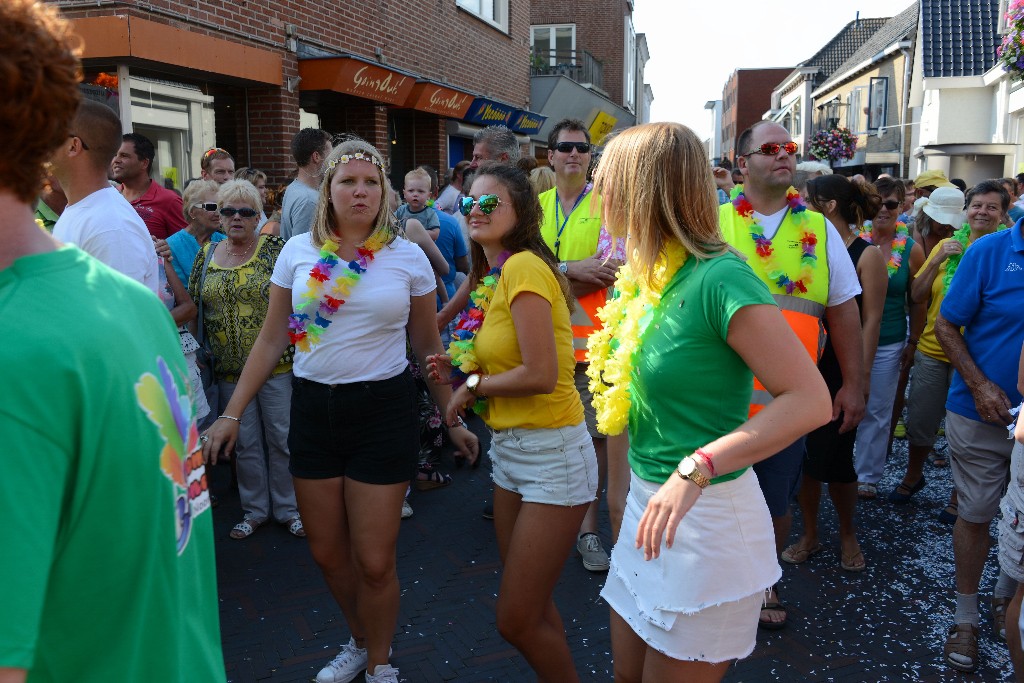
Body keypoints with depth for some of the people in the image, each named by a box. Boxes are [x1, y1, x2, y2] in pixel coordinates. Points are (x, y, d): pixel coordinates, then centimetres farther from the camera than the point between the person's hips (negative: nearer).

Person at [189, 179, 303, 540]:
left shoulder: (274, 249, -5)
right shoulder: (207, 254, 8)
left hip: (276, 362, -3)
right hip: (229, 368, 4)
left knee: (281, 437, 6)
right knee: (244, 442, 13)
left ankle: (288, 507, 23)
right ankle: (254, 510, 28)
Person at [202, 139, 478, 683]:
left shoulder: (408, 257, -1)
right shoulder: (298, 251, 2)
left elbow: (428, 347, 7)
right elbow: (271, 340, 6)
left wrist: (454, 419, 7)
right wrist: (231, 414, 3)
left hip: (384, 409, -2)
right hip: (314, 409, 3)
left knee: (373, 561, 1)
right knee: (327, 554, 13)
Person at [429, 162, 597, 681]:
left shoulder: (524, 266, -17)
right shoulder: (492, 276, 10)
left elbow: (540, 374, -24)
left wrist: (474, 385, -10)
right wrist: (460, 372, -1)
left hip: (552, 452, -9)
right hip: (507, 447, 9)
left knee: (517, 621, 1)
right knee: (530, 607, 20)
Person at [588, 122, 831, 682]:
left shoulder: (719, 278, -21)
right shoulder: (647, 276, 4)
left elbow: (812, 400, -25)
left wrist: (697, 467, -31)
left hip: (704, 516, -8)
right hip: (649, 504, 8)